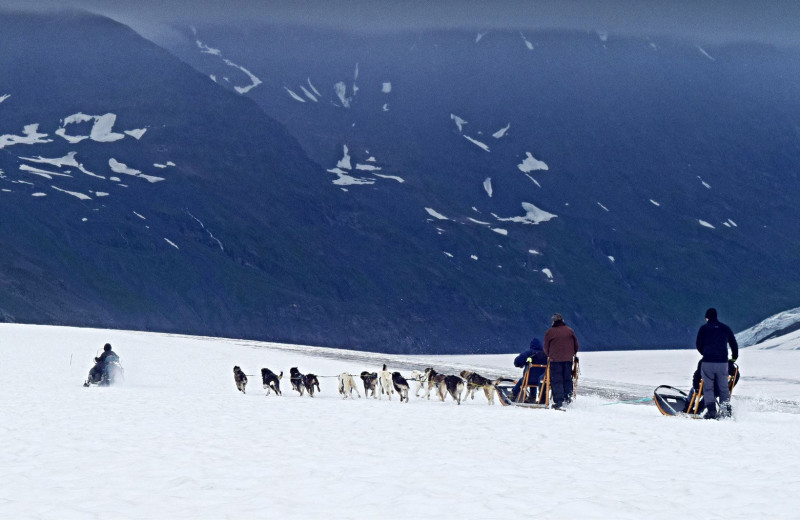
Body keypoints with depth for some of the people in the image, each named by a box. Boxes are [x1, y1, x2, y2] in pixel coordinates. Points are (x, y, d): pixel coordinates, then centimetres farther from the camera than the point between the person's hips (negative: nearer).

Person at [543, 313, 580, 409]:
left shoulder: (549, 332, -2)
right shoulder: (570, 331, 6)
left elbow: (546, 347, 5)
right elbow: (576, 345, 12)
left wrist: (549, 355, 23)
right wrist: (573, 354, 29)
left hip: (555, 359, -3)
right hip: (568, 359, 3)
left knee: (556, 381, 0)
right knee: (567, 379, 17)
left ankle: (558, 402, -7)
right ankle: (568, 395, 4)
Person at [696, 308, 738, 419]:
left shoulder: (703, 328, 2)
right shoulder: (726, 328, 10)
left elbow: (698, 345, 6)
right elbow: (734, 344, 15)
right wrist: (734, 357, 31)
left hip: (708, 361, -2)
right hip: (722, 362, 2)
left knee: (708, 387, 2)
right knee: (723, 387, 10)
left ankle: (711, 410, -8)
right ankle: (726, 410, 3)